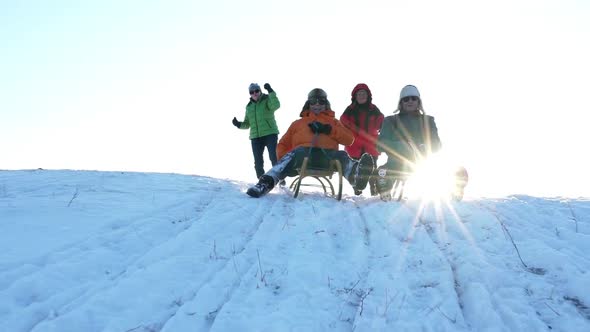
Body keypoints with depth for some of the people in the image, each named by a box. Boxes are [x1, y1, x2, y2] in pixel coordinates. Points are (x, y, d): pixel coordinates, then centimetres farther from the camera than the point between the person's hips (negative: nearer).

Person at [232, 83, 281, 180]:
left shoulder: (267, 100, 2)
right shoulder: (249, 106, 17)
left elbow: (276, 105, -21)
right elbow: (247, 124, 19)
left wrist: (271, 92, -28)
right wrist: (239, 124, -1)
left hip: (270, 134, -5)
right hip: (255, 136, 5)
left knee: (274, 158, -12)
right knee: (258, 162, 5)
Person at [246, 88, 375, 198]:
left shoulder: (333, 121, 33)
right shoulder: (298, 123, 35)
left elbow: (349, 139, 17)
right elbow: (283, 144, 28)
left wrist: (328, 129, 2)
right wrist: (284, 158, 4)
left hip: (327, 154, 0)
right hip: (304, 152, 0)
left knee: (342, 155, -33)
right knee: (293, 154, -34)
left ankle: (356, 176, -67)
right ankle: (267, 182, -54)